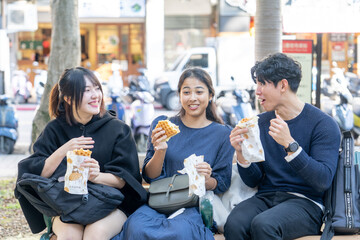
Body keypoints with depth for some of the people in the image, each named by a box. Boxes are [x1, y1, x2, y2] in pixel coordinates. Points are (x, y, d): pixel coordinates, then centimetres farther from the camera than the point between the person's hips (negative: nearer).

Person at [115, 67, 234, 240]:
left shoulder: (223, 134, 7)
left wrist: (206, 180, -16)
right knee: (137, 225, -34)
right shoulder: (161, 125, 10)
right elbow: (149, 177, 7)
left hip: (196, 205, -1)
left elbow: (221, 185, 7)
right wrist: (160, 151, -13)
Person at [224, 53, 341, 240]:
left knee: (262, 224, -35)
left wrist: (290, 144, -24)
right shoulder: (261, 122, 13)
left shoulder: (323, 124, -4)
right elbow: (253, 181, 13)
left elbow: (323, 181, -14)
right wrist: (241, 153, -8)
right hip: (265, 197, 4)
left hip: (304, 202, -4)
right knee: (234, 224, -30)